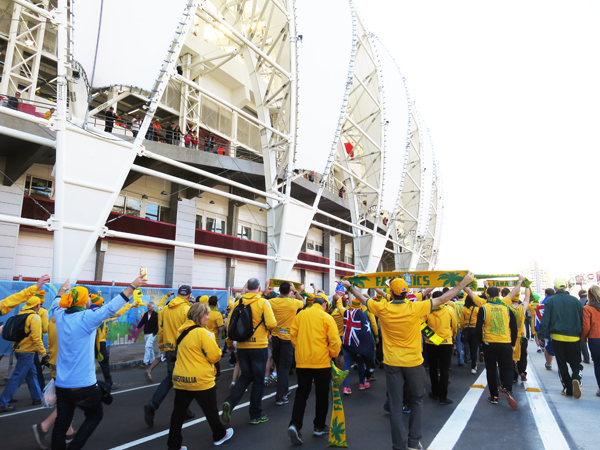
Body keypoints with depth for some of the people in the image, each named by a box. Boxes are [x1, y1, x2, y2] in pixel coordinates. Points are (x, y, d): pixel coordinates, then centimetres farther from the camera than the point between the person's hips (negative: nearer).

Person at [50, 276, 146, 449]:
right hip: (84, 384, -6)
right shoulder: (86, 318, -17)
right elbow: (112, 307, -22)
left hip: (61, 383, 6)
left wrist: (63, 290, 40)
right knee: (94, 416, 15)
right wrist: (132, 286, -19)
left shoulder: (61, 316, 1)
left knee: (62, 422, 12)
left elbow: (56, 303, 23)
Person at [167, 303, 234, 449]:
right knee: (211, 410, 13)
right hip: (200, 380, -6)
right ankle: (219, 435, 31)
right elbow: (215, 356, -16)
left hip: (180, 379, 7)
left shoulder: (182, 331, 8)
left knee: (178, 413, 11)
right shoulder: (202, 332, -18)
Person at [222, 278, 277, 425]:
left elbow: (230, 324, 4)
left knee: (245, 376, 20)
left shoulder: (238, 302, 1)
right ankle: (256, 415, 19)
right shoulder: (263, 302, -10)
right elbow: (271, 324, -18)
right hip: (259, 346, -4)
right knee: (258, 380, 10)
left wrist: (230, 343, 18)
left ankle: (230, 402, 1)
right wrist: (274, 324, 6)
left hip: (242, 347, 4)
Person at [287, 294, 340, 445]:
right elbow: (335, 341, -11)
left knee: (301, 394, 12)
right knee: (322, 395, 15)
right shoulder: (326, 317, -8)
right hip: (321, 362, -3)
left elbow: (293, 334, 5)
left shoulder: (300, 315, 2)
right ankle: (319, 427, 26)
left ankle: (295, 425, -3)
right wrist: (332, 355, 5)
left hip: (302, 361, 3)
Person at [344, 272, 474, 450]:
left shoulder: (382, 308, -11)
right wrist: (463, 283, -1)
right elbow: (443, 299, -9)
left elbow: (362, 299, 6)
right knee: (416, 402, 19)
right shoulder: (415, 308, -15)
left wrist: (350, 286, 23)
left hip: (392, 363, 0)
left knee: (395, 405, 9)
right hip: (413, 362, 0)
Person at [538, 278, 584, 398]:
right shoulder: (575, 301, -1)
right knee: (576, 362, 12)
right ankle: (576, 378, -16)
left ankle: (568, 389, 12)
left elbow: (545, 320, -7)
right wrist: (583, 334, 17)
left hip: (557, 337, -1)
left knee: (562, 364, 10)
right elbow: (582, 320, 4)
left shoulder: (550, 301, -4)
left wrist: (541, 336, -3)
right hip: (573, 338, 1)